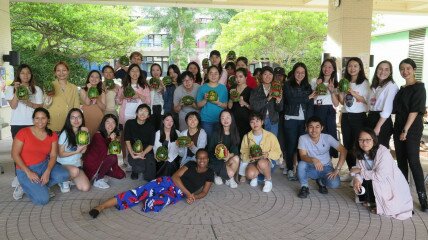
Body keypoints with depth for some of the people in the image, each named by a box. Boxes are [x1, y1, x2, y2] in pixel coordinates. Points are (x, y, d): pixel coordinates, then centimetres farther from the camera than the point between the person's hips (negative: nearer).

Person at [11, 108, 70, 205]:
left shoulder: (52, 135, -1)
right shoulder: (23, 132, -12)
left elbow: (53, 156, -3)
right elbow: (15, 154, -11)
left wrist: (47, 172, -21)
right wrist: (28, 172, -18)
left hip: (44, 165, 4)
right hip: (26, 169, -4)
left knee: (64, 175, -24)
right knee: (43, 199, -21)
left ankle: (39, 186, -1)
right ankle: (26, 186, 10)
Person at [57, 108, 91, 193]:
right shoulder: (65, 133, -13)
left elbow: (83, 150, -8)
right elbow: (60, 154, -9)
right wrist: (76, 151, -17)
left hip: (77, 164, 5)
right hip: (63, 164, -5)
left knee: (85, 188, -14)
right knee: (74, 170, -39)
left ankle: (70, 178, 15)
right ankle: (64, 181, -4)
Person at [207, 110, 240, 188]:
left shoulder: (234, 133, -1)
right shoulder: (216, 134, -7)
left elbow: (236, 151, -6)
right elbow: (210, 150, -4)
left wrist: (230, 155, -28)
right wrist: (217, 155, -25)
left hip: (229, 159, 3)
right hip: (217, 161, -3)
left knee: (236, 158, -31)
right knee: (230, 173, -29)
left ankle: (228, 177, -6)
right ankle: (218, 174, 6)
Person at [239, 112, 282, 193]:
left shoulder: (270, 136, -9)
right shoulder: (247, 137, -1)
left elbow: (277, 153, -7)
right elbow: (243, 154, 3)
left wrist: (267, 154, -26)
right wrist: (250, 156, -18)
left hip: (268, 160, -1)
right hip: (253, 161, 2)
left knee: (261, 163, -39)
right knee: (250, 174, -33)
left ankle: (268, 180, -7)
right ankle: (255, 177, 8)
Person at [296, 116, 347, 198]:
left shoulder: (327, 138, -14)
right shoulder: (303, 138, -15)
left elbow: (343, 151, -13)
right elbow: (303, 156, -23)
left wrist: (337, 169, -20)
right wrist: (313, 160, -46)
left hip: (326, 167, 1)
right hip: (311, 168, 0)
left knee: (334, 184, -27)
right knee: (301, 164, -33)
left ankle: (321, 181, 10)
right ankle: (304, 187, -6)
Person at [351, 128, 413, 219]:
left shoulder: (383, 152, -27)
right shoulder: (361, 153, -7)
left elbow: (380, 176, -31)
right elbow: (359, 170, -6)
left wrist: (360, 171, -24)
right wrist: (357, 179, -28)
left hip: (394, 185, -6)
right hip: (379, 185, 6)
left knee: (375, 183, -27)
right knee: (359, 185, -13)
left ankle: (382, 206, -2)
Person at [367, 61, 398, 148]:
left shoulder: (391, 86, -10)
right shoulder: (375, 86, 15)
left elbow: (387, 110, -17)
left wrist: (378, 127, -19)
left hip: (382, 121, -8)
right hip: (371, 118, 8)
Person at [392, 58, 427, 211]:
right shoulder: (402, 89, 16)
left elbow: (415, 110, -14)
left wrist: (406, 130, -18)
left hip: (412, 128, -7)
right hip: (399, 127, 7)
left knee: (413, 161, -10)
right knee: (401, 161, 8)